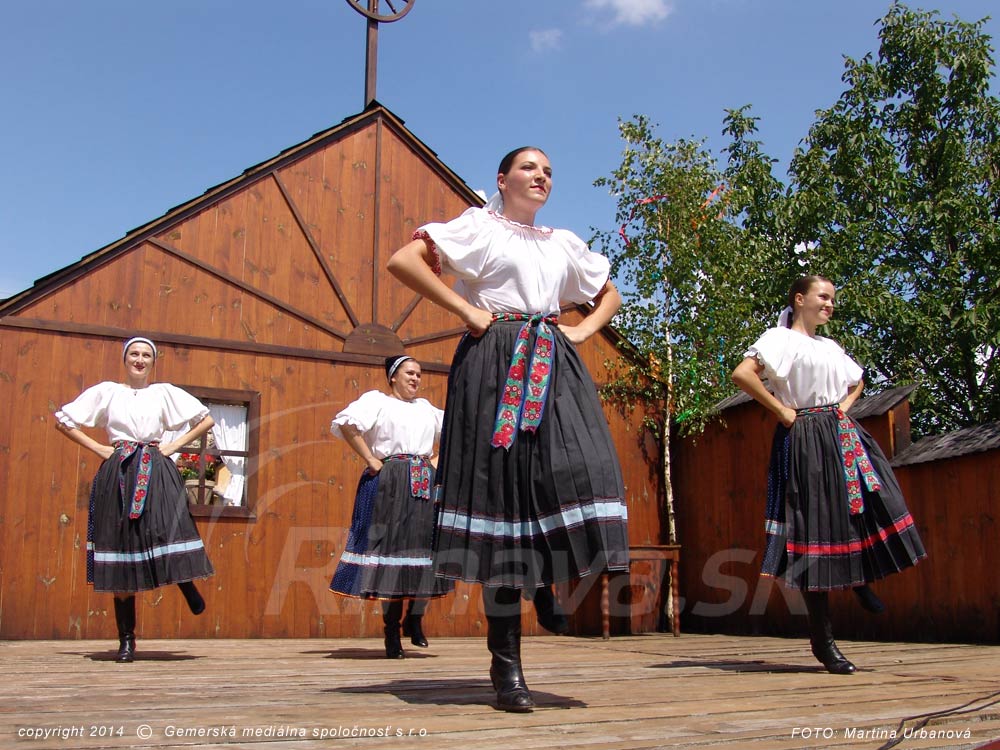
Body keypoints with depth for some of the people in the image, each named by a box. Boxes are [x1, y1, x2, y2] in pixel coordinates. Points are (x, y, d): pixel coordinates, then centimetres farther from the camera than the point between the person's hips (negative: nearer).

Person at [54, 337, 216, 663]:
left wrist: (175, 444, 4)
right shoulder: (106, 392, 11)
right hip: (118, 474, 0)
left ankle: (188, 586, 10)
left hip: (157, 474, 0)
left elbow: (207, 420, 14)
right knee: (120, 555, -2)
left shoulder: (165, 393, 12)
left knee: (170, 535, -19)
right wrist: (98, 448, 4)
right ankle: (126, 639, 3)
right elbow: (63, 420, 14)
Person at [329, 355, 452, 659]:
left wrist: (436, 460, 14)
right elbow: (346, 422, -13)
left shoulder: (425, 407, 21)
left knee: (428, 550, 0)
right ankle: (391, 632, 1)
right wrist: (371, 460, -13)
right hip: (391, 484, -5)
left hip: (426, 485, 6)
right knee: (391, 549, -6)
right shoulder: (377, 400, 4)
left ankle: (415, 618, 17)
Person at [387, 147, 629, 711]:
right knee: (504, 483, -10)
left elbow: (611, 294, 36)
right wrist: (465, 309, -8)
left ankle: (545, 582, 12)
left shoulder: (564, 243, 24)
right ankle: (506, 663, -5)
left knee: (581, 472, -18)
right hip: (496, 364, -5)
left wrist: (584, 330, 16)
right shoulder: (480, 226, 8)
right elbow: (403, 261, -5)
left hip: (554, 366, 5)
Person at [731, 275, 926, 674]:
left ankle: (860, 579, 20)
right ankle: (822, 640, 1)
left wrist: (845, 406, 17)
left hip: (842, 436, 8)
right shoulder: (781, 338, -3)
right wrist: (781, 410, -14)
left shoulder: (830, 346, 21)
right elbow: (741, 374, -19)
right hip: (805, 441, -8)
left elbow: (857, 381, 38)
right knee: (816, 529, -6)